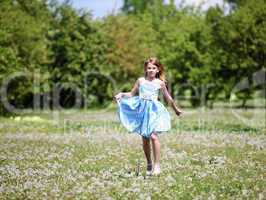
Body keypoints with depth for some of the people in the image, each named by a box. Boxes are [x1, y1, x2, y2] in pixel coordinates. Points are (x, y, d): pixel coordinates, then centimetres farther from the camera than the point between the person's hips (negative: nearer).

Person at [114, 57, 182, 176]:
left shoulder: (160, 83, 4)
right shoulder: (141, 81, 8)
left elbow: (168, 98, 16)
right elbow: (132, 94, 15)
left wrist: (176, 110, 25)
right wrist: (122, 94, -2)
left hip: (154, 111, -2)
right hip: (142, 110, 2)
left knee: (153, 136, -18)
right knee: (145, 139, 6)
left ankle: (157, 165, -14)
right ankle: (149, 164, 21)